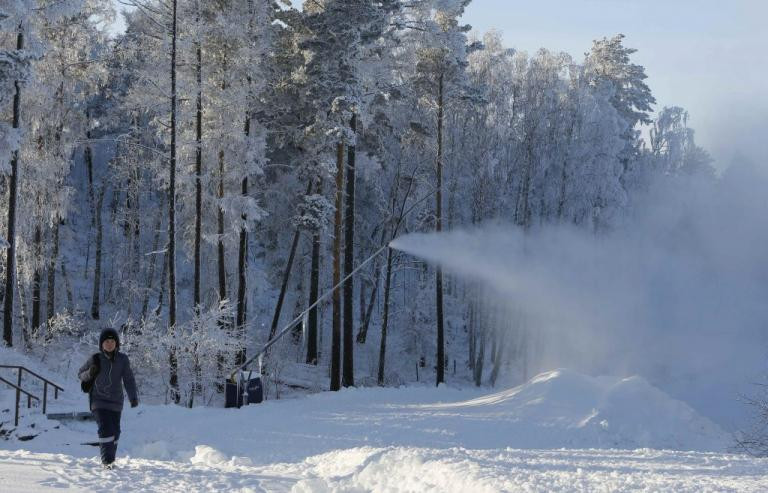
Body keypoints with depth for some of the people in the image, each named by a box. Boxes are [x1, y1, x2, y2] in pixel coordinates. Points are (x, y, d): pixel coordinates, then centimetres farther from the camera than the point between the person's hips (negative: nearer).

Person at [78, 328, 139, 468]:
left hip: (116, 402, 2)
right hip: (99, 401, -2)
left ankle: (110, 459, 24)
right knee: (105, 429, -17)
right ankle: (107, 460, -17)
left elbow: (128, 379, -4)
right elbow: (81, 374, 8)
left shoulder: (123, 360, 0)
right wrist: (90, 373, -15)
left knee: (114, 432, 7)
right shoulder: (96, 359, -3)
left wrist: (133, 397, -16)